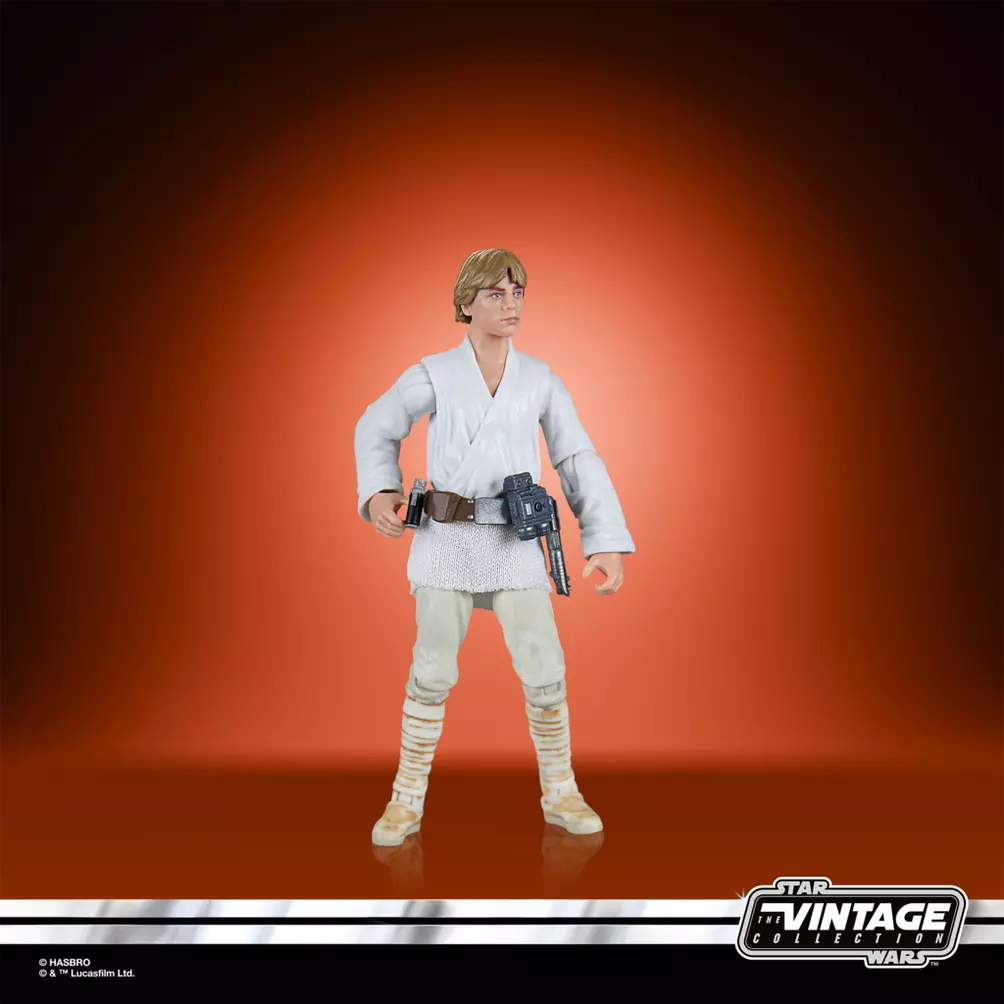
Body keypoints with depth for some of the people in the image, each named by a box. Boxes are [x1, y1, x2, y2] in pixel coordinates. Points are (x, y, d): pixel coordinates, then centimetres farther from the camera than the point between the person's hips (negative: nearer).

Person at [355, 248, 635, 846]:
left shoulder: (541, 380, 5)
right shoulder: (434, 375, 2)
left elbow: (580, 461, 2)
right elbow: (377, 429, 15)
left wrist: (609, 542, -7)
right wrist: (378, 491, -3)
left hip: (516, 541, 1)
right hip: (447, 537, -1)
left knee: (545, 671, -2)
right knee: (433, 671, -1)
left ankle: (561, 795, 20)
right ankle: (408, 802, 18)